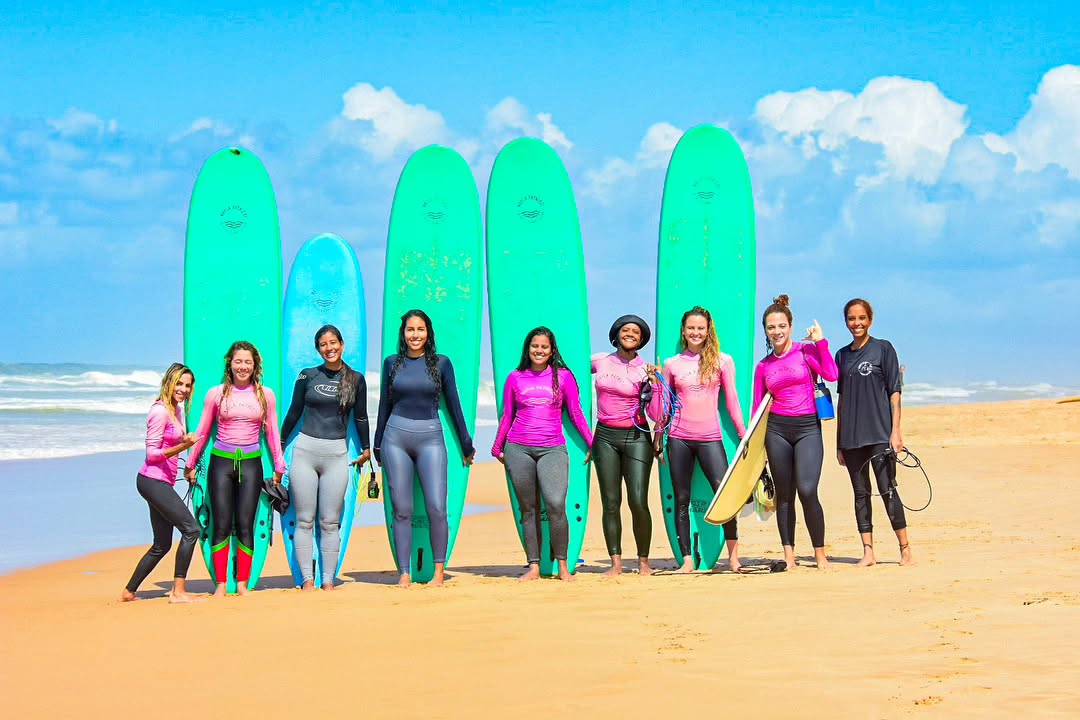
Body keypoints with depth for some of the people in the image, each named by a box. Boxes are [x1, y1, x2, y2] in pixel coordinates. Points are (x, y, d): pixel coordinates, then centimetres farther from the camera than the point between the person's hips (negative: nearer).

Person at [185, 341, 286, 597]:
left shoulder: (265, 395, 6)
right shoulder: (216, 394, 4)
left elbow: (272, 433, 12)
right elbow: (202, 432, 11)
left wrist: (279, 466, 11)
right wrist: (191, 465, 13)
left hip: (251, 463, 0)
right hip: (221, 461, 0)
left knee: (245, 525, 0)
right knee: (221, 525, -1)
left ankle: (242, 584, 6)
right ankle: (220, 585, 4)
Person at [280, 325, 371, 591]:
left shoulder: (356, 379, 6)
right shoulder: (307, 376, 5)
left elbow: (360, 417, 16)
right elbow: (294, 412, 13)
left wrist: (366, 448, 20)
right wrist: (279, 444, 16)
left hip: (337, 454, 0)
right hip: (305, 451, 0)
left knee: (330, 522, 1)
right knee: (304, 520, -1)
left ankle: (328, 581, 5)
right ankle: (307, 580, 2)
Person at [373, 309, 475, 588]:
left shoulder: (441, 363, 6)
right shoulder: (392, 363, 9)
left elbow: (453, 405, 10)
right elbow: (384, 405, 16)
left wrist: (466, 444, 12)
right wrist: (377, 444, 18)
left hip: (430, 438, -1)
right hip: (396, 437, 1)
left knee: (436, 508, -10)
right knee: (402, 510, 1)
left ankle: (439, 570, 2)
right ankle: (404, 574, 5)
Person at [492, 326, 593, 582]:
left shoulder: (563, 376, 7)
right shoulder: (515, 378, 10)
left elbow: (576, 413, 11)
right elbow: (507, 416, 16)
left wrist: (592, 443, 8)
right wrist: (497, 447, 16)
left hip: (553, 449, -2)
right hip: (518, 449, 2)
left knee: (556, 505, -17)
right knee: (528, 509, 3)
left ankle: (562, 566, -6)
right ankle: (533, 567, 7)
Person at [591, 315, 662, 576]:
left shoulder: (645, 370, -1)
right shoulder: (599, 361, 5)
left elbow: (654, 414, -6)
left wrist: (655, 382, -14)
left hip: (636, 437, -2)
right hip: (605, 437, 2)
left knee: (638, 503, -9)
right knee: (610, 503, -1)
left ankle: (643, 561, 6)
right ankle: (616, 562, 5)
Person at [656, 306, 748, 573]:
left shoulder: (722, 361, 4)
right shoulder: (671, 364, 7)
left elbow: (731, 400, 6)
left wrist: (744, 434, 3)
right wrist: (657, 440, 11)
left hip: (710, 438, -2)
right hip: (679, 438, 2)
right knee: (681, 500, 3)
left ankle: (733, 556, 0)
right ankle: (687, 560, 7)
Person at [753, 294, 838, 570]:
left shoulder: (806, 351, 3)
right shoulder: (763, 366, 10)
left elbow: (831, 374, -14)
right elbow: (757, 407, 12)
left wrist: (820, 342, -8)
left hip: (808, 428, -3)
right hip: (777, 429, 3)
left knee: (807, 491, -16)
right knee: (784, 495, 4)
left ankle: (820, 552, -2)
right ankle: (789, 555, 10)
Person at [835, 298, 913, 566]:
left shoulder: (883, 348, 1)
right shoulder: (842, 355, 13)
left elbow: (894, 391, -2)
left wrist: (895, 431, -10)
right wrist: (839, 441, 12)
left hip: (880, 433, -4)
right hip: (851, 436, 4)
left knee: (887, 489, -7)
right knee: (860, 492, 4)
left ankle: (905, 549, -1)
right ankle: (868, 551, 6)